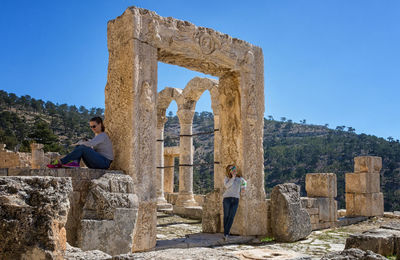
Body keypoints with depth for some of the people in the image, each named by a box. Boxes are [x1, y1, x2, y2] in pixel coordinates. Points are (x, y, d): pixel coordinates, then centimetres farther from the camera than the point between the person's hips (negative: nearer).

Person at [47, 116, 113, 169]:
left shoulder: (102, 135, -11)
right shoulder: (97, 135, 19)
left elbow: (90, 143, -29)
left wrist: (79, 143, -10)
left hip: (104, 162, -9)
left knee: (82, 148, -25)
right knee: (79, 146, -2)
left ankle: (60, 162, -29)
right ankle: (75, 162, -27)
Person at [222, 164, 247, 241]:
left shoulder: (240, 178, 11)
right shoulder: (227, 178, 2)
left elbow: (244, 182, 31)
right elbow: (227, 185, -16)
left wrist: (243, 188, 10)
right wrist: (233, 176, -17)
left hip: (236, 199, 2)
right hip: (227, 198, -2)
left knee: (231, 217, -9)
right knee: (226, 216, 3)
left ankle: (226, 234, -10)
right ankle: (226, 233, 17)